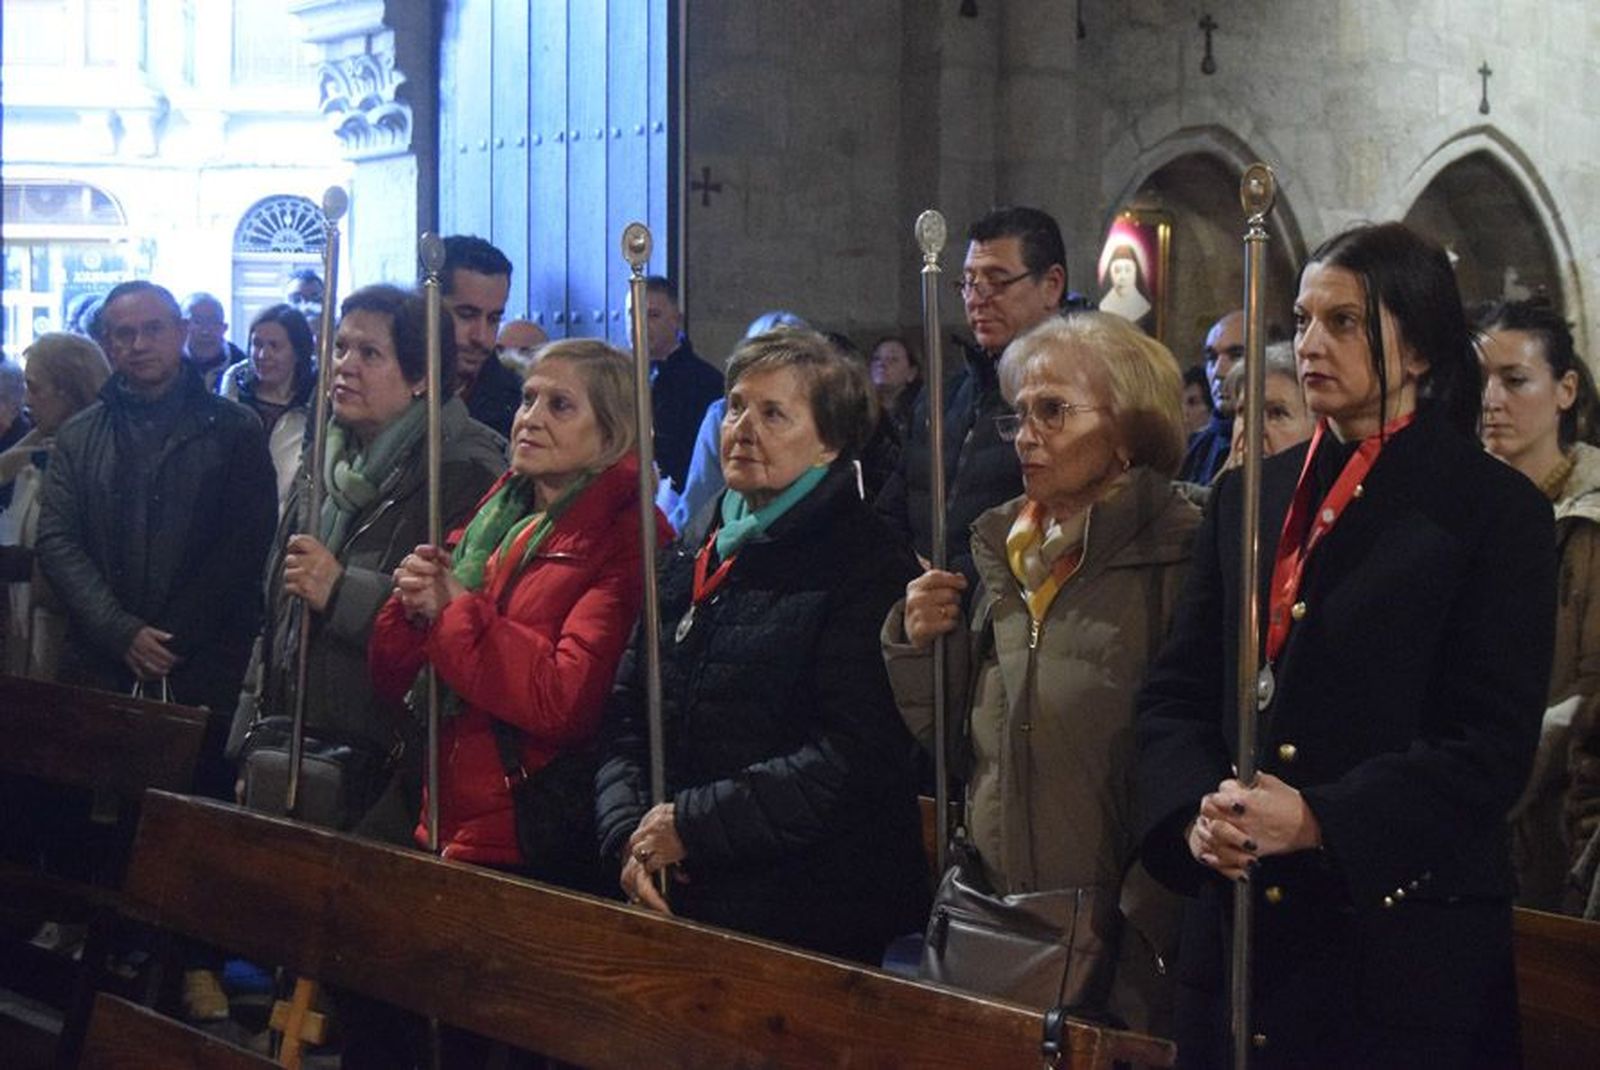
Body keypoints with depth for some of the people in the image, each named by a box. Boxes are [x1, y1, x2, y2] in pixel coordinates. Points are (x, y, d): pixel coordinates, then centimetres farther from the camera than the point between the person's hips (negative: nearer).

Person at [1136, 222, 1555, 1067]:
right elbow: (1176, 691, 10)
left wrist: (1319, 820, -20)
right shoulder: (1249, 495, 12)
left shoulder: (1495, 511, -3)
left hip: (1405, 933, -4)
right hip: (1237, 925, 5)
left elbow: (1493, 745, -10)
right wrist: (1195, 809, -10)